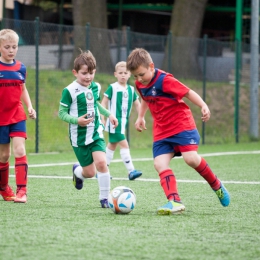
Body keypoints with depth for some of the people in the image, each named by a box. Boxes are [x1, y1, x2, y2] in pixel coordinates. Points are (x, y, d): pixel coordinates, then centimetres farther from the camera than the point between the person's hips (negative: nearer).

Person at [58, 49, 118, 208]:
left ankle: (104, 198, -5)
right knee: (90, 172, 3)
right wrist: (77, 120, -26)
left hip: (96, 133, 4)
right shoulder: (70, 91, -15)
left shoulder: (96, 87, 4)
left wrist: (109, 114, 16)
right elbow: (62, 113, -12)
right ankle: (77, 171, 41)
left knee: (101, 162, -18)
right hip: (79, 137, -4)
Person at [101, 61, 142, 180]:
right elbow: (104, 103, -5)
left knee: (112, 145, 15)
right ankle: (131, 171, -17)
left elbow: (137, 104, 14)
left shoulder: (131, 89, 8)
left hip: (124, 121, 7)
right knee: (124, 144, -15)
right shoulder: (112, 88, -8)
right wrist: (103, 118, -11)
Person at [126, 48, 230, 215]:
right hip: (161, 131, 7)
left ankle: (216, 185, 4)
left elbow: (188, 92, -15)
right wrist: (141, 117, 26)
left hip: (182, 124, -7)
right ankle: (175, 202, -20)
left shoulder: (164, 80, -18)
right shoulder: (140, 84, 4)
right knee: (160, 164, -13)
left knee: (190, 158, -22)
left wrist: (203, 106, -27)